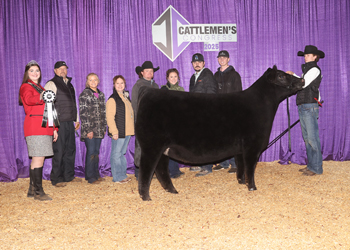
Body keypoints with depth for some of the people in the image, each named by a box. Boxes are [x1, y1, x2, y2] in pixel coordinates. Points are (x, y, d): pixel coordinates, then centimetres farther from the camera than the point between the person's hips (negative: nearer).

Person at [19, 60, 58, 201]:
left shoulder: (41, 89, 25)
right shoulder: (26, 87, 0)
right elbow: (28, 99, -25)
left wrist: (54, 128, 19)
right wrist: (40, 98, -44)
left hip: (44, 127, 8)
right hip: (34, 127, -8)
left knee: (38, 159, 8)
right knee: (38, 158, -11)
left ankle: (32, 190, 14)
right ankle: (38, 192, -8)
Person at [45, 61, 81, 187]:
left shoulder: (69, 84, 20)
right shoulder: (51, 84, -5)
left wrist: (77, 119, 22)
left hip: (70, 123, 7)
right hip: (59, 123, -7)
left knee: (70, 150, 11)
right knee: (59, 151, -5)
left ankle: (69, 175, 22)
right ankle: (56, 179, 4)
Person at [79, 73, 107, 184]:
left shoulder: (101, 94, 14)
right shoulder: (84, 94, -4)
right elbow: (83, 113, -9)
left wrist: (104, 128, 13)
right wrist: (88, 130, -14)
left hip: (99, 129, 6)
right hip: (89, 129, -5)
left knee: (96, 152, 10)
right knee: (91, 152, -5)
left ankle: (96, 174, 20)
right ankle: (90, 177, 4)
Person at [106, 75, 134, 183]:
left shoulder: (126, 97, 16)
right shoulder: (112, 99, -10)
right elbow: (110, 116, -15)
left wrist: (132, 129, 17)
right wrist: (114, 132, -20)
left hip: (127, 131, 8)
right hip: (119, 132, -8)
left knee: (122, 153, 15)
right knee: (116, 154, 0)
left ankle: (123, 174, 23)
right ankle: (117, 177, 6)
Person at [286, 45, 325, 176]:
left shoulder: (315, 70, -7)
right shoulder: (306, 70, 20)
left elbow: (303, 84, -16)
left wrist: (293, 75, -4)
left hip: (310, 106, -9)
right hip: (302, 106, 9)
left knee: (312, 137, -9)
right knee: (306, 138, 10)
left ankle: (316, 167, -5)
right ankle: (310, 165, 17)